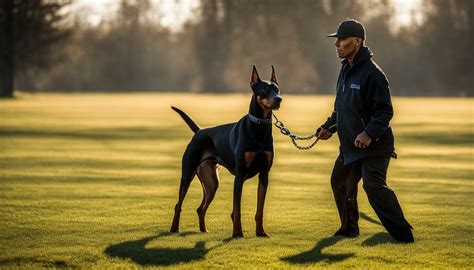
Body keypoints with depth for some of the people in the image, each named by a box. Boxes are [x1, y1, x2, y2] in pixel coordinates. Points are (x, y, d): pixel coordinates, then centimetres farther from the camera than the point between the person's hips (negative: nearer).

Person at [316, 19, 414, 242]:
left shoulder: (371, 73, -18)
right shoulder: (346, 70, 12)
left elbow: (384, 111, -22)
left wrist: (369, 133, -33)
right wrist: (329, 127, 16)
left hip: (374, 146, -10)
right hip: (350, 145, 10)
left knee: (373, 185, -23)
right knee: (340, 182, 20)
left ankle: (402, 234, -21)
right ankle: (349, 228, 38)